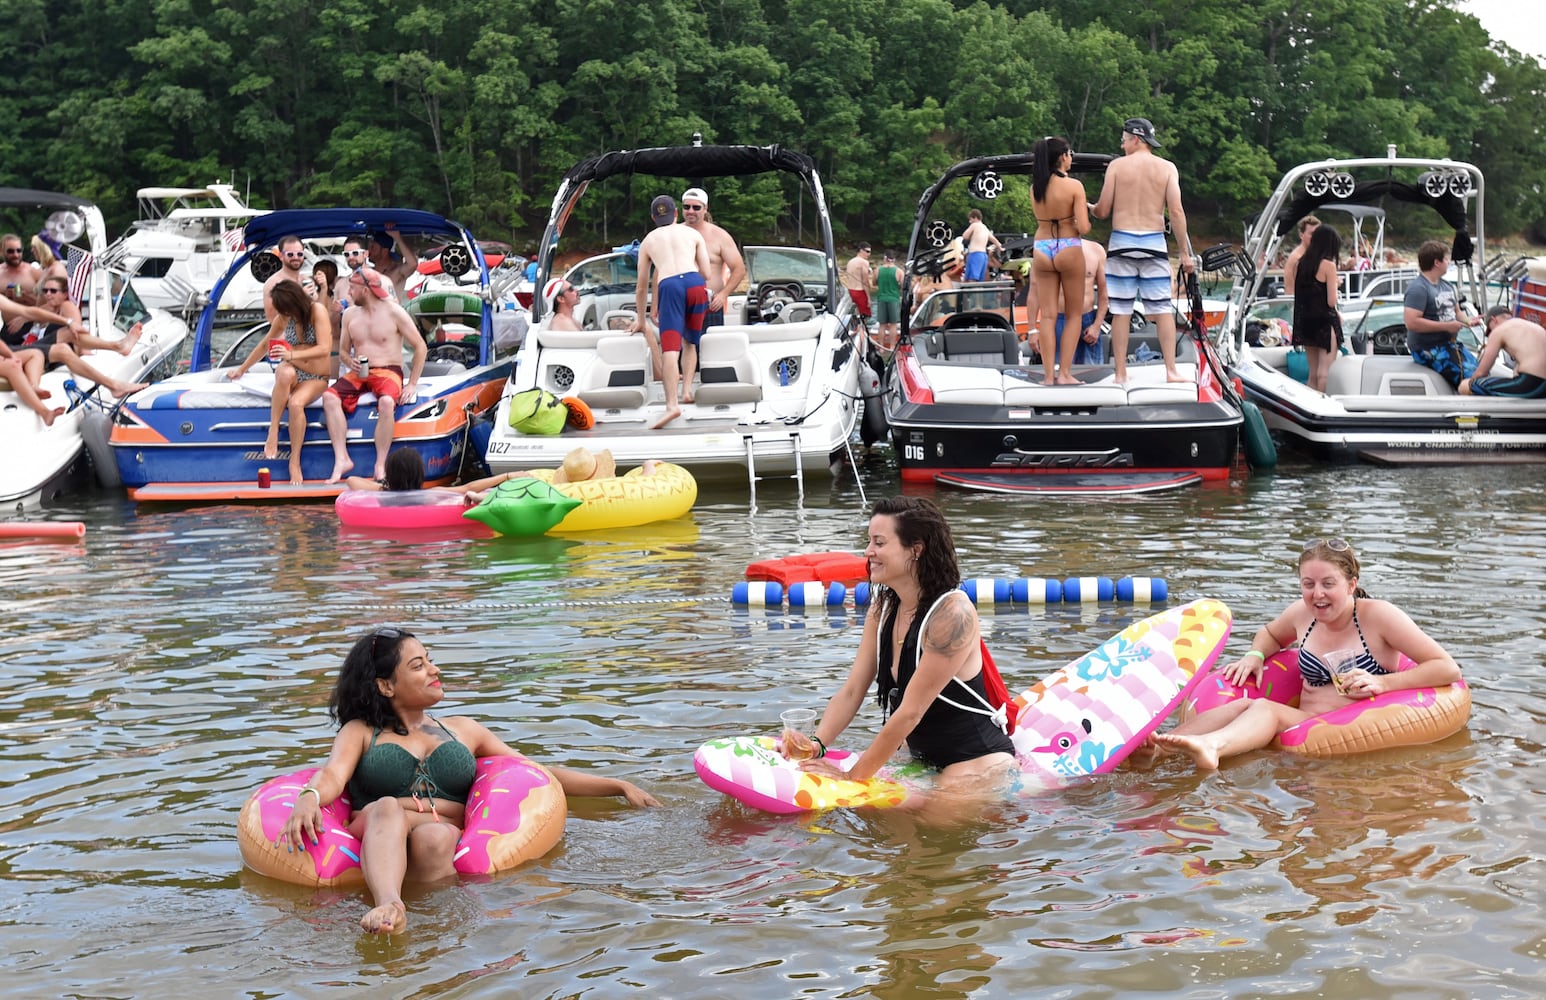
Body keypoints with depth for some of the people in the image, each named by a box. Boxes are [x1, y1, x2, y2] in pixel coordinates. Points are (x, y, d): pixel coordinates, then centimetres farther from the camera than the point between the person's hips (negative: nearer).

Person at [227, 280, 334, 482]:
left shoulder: (317, 310, -13)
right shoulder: (283, 318, 2)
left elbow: (325, 348, -22)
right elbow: (265, 345, 19)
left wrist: (292, 355, -34)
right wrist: (242, 369, 25)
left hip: (316, 379, -3)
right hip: (294, 373, 3)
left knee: (296, 403, -36)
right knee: (285, 372, -38)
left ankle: (295, 461, -26)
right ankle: (272, 433, -33)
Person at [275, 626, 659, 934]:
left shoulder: (462, 730, 28)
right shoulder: (360, 732, 20)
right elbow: (332, 776, -1)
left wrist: (620, 786, 19)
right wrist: (308, 799, -26)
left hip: (450, 842, 2)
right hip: (377, 846, -2)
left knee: (434, 837, -34)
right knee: (386, 808, -37)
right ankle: (390, 906, -63)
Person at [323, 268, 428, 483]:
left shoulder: (394, 312, -4)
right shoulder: (350, 314, 11)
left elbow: (420, 347, -1)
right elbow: (343, 349, 21)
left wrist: (412, 384, -8)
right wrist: (350, 362, -5)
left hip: (388, 371, -5)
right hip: (359, 373, 5)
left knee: (386, 402, -38)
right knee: (329, 396, -25)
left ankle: (381, 465, -29)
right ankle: (342, 459, -25)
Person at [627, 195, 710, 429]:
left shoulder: (648, 241, 28)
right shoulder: (693, 234, 26)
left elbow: (641, 287, 33)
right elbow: (707, 274, 19)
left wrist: (640, 319, 44)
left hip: (669, 286, -2)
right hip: (695, 282, 2)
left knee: (670, 348, -14)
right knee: (690, 342, 23)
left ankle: (672, 404, -29)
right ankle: (687, 389, 7)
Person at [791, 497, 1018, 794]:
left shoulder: (953, 614, -22)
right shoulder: (883, 609, 3)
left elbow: (909, 712, -22)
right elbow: (851, 691, 2)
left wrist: (853, 777, -21)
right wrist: (816, 745, -15)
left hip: (979, 767, -8)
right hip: (925, 762, 8)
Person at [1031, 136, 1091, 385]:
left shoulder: (1034, 188, 2)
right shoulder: (1074, 186, -12)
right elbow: (1083, 228, -15)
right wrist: (1084, 216, 5)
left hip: (1042, 251, 4)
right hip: (1069, 250, -4)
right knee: (1073, 315, 8)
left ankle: (1048, 374, 5)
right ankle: (1065, 373, 3)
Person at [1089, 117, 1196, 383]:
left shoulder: (1117, 166, 0)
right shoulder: (1167, 168, 3)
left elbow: (1103, 211, 0)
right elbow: (1176, 212, -3)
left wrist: (1089, 208, 24)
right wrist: (1185, 253, 0)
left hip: (1122, 242, -1)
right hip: (1154, 244, 1)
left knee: (1121, 310, 3)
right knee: (1162, 308, 5)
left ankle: (1121, 374, 4)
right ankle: (1171, 371, 0)